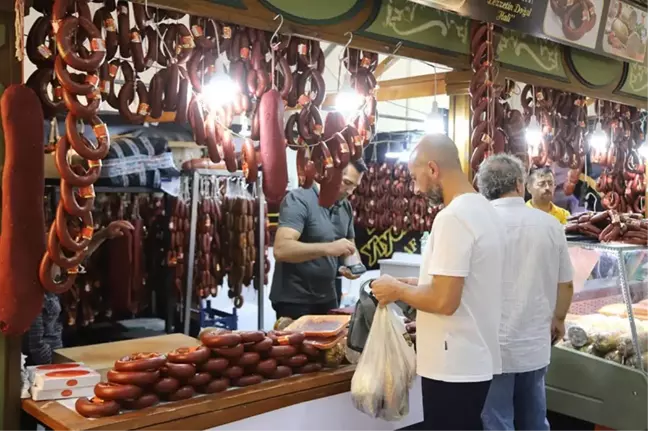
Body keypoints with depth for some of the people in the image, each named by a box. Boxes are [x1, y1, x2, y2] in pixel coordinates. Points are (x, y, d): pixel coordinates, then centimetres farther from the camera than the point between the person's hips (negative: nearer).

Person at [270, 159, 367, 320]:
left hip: (327, 298, 7)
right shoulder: (299, 199, -16)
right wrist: (328, 248, -36)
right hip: (293, 300, -7)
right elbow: (281, 249, -27)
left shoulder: (346, 207, 6)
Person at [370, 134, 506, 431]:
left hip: (454, 366, -9)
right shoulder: (483, 209, 10)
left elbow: (444, 301, -25)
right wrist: (415, 283, 13)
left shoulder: (453, 217, -21)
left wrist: (397, 290, -10)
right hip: (475, 359, 9)